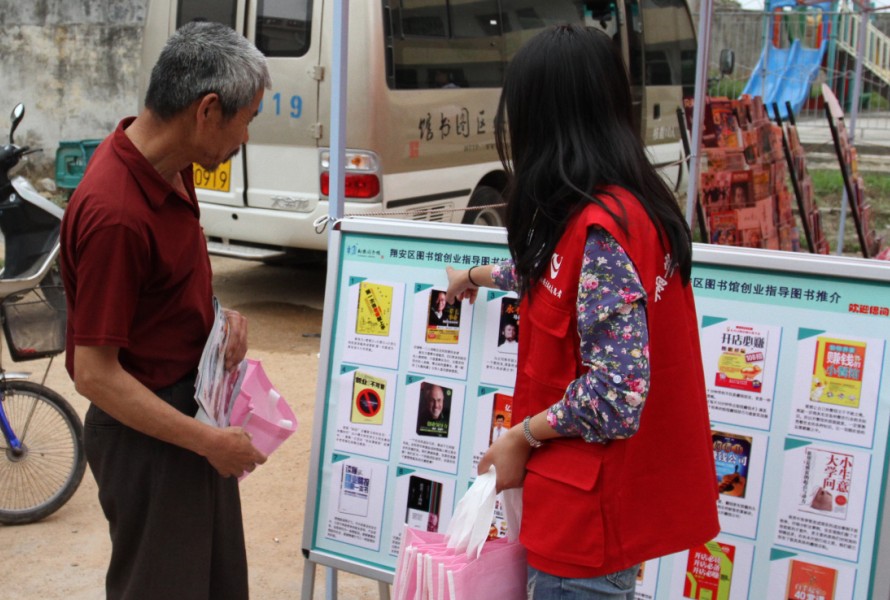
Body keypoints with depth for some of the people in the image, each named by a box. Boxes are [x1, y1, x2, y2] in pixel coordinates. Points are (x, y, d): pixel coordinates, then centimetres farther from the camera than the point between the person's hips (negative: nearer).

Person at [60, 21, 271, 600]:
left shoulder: (171, 166, -1)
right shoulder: (114, 213, -30)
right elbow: (94, 373, -26)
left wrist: (221, 311, -4)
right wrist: (210, 441, -21)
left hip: (195, 399, 9)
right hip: (147, 430, -9)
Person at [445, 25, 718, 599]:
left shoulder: (601, 226, -25)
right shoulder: (630, 202, 5)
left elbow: (617, 391, -28)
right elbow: (554, 274, 27)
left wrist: (521, 436, -13)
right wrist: (481, 275, 43)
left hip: (594, 503, -9)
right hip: (617, 488, 9)